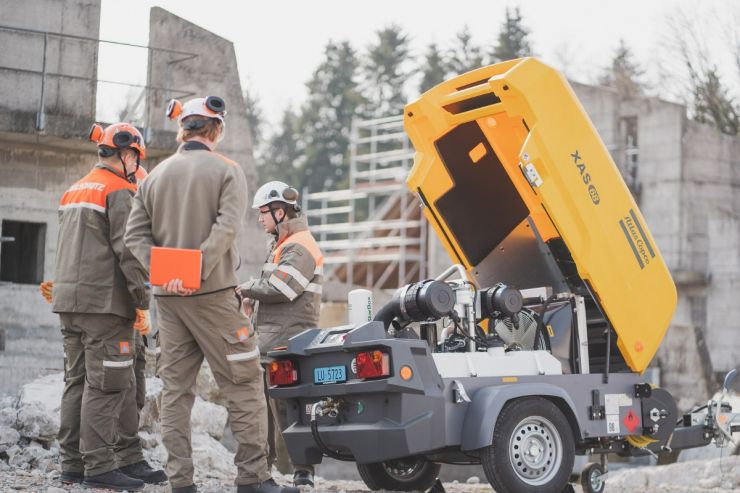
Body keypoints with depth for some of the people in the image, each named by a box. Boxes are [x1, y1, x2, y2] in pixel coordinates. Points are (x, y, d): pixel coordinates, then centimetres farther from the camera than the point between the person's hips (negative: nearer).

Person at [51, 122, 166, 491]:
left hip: (69, 299, 9)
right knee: (105, 384, -7)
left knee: (77, 382, 9)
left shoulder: (73, 191, 21)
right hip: (104, 301, -9)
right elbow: (128, 249, -14)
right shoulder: (120, 190, -8)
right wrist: (142, 299, -11)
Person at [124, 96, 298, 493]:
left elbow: (135, 235, 4)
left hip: (168, 296, 5)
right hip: (211, 294, -5)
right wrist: (198, 272, -21)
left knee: (176, 388, 7)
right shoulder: (227, 171, -2)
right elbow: (226, 226, -18)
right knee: (243, 385, -1)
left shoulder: (155, 176, 13)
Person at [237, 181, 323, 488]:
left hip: (287, 344, -10)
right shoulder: (281, 245, 23)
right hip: (271, 343, 10)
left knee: (285, 408, -13)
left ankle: (302, 473, -11)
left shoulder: (300, 247, -11)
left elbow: (280, 288, -21)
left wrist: (245, 289, -7)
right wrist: (252, 299, 5)